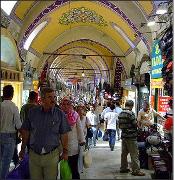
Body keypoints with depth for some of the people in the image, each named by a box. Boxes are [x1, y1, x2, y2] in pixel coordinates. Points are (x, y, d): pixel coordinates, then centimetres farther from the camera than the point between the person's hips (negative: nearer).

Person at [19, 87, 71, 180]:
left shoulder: (60, 114, -4)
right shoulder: (32, 112, -1)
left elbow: (64, 134, 1)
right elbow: (26, 131, 7)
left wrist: (65, 152, 2)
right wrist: (23, 149, 11)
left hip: (52, 155, -1)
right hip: (34, 154, 1)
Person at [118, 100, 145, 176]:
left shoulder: (120, 113, 8)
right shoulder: (131, 113, -17)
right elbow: (135, 124, -15)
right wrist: (137, 124, 6)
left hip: (123, 135, 8)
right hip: (131, 136, -8)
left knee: (124, 153, 15)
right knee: (134, 154, -2)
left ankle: (123, 168, 24)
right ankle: (136, 170, 1)